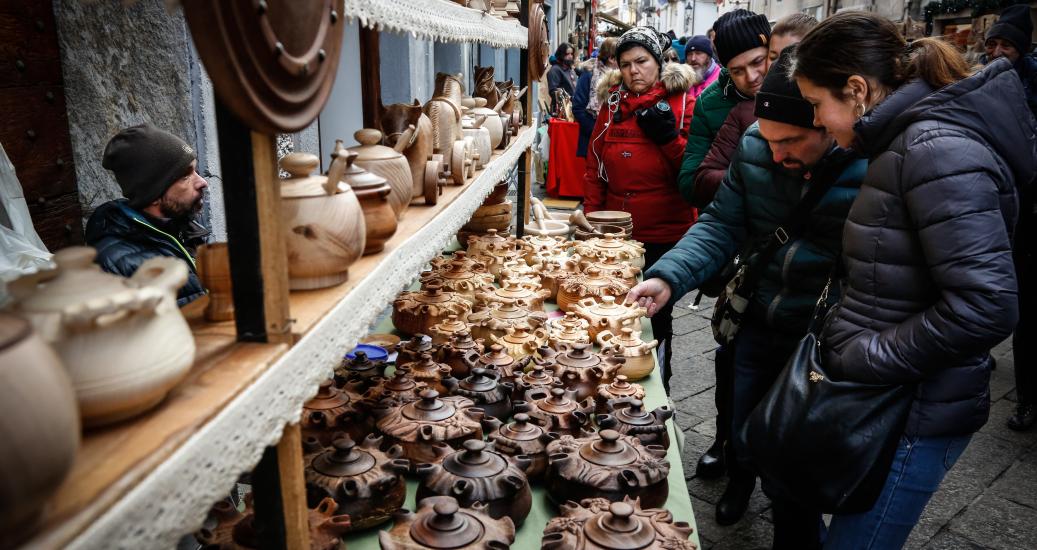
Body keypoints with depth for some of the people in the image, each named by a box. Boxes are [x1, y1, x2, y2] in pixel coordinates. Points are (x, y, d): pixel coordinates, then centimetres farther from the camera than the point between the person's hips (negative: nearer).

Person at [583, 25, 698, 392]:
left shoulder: (683, 102, -3)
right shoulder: (613, 103, 8)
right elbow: (595, 167, 11)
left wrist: (669, 138, -19)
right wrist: (592, 219, 8)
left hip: (664, 233, -3)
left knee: (656, 316, 9)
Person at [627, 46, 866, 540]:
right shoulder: (754, 148, -10)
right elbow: (721, 225, -5)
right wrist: (668, 277, -19)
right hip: (756, 326, 4)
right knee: (740, 429, 24)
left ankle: (794, 538, 40)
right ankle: (740, 481, 59)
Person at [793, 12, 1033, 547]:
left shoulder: (937, 148, -21)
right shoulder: (909, 141, 9)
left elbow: (985, 306, -27)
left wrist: (860, 360, -19)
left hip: (913, 414, -9)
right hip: (881, 400, 9)